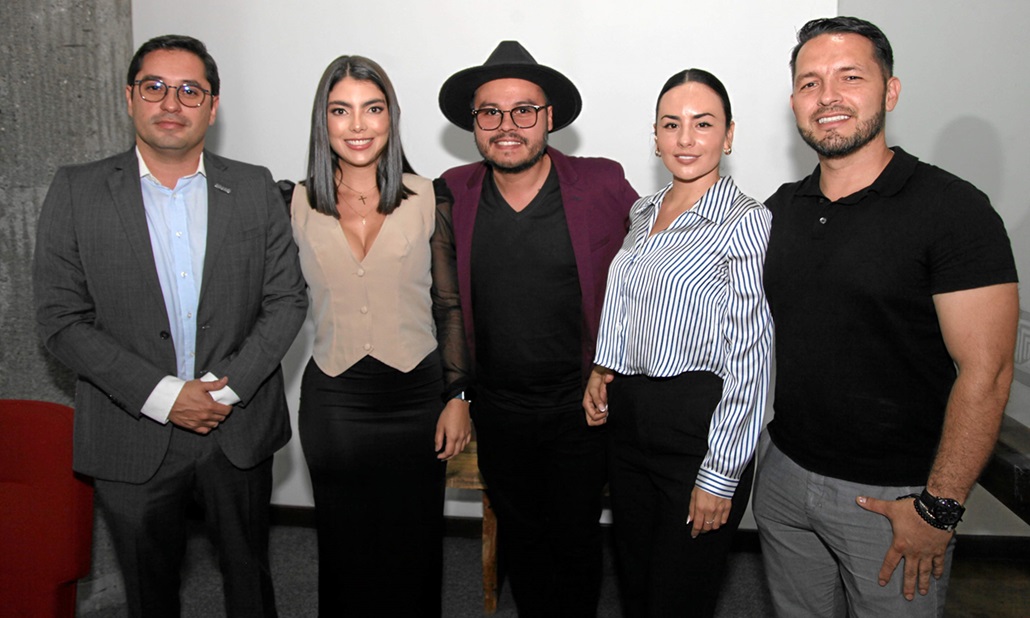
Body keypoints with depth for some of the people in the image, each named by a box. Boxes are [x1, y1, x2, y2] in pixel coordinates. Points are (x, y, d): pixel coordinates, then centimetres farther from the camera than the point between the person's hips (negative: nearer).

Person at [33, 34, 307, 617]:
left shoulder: (255, 188, 0)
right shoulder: (77, 191, -4)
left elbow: (287, 298, -1)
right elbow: (61, 318, -7)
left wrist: (229, 388, -13)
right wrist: (161, 395, -16)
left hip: (240, 427, 1)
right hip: (133, 435, 0)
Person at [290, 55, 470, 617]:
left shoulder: (427, 197, -4)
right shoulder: (300, 203, 1)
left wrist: (459, 397, -2)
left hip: (416, 393, -1)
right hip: (333, 401, 1)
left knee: (414, 548, 12)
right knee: (344, 550, 15)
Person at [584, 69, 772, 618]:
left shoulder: (746, 222, -13)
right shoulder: (644, 212, 9)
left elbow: (750, 361, -15)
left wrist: (721, 475, -15)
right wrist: (602, 370, 4)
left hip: (698, 423, -6)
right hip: (626, 418, 7)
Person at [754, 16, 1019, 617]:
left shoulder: (952, 208, -14)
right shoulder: (780, 209, 4)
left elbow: (986, 372, -16)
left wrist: (939, 507, -17)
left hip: (892, 495, -5)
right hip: (784, 471, 5)